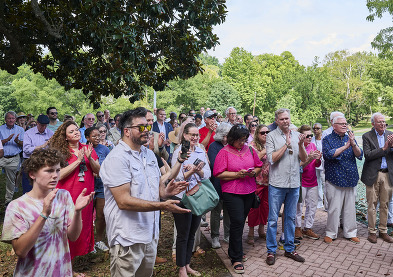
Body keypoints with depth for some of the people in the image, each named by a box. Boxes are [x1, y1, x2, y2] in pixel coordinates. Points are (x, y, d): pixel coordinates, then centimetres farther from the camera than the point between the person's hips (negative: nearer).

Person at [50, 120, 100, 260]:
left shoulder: (87, 148, 5)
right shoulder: (60, 151, -6)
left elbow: (98, 170, 3)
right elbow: (60, 175, -17)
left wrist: (90, 158, -14)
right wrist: (78, 160, -19)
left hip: (85, 194, 4)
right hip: (67, 195, -4)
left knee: (84, 224, 13)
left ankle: (81, 250, 30)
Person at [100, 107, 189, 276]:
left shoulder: (149, 154, 10)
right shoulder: (117, 158, -17)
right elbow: (124, 201, -24)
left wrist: (166, 191, -8)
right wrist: (162, 206, -29)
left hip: (150, 234, 8)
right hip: (127, 238, -7)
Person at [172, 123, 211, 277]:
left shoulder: (201, 152, 8)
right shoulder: (178, 152, -8)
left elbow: (208, 174, 0)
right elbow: (178, 177, -13)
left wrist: (198, 170, -20)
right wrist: (192, 171, -29)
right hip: (182, 197, -5)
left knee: (192, 234, 16)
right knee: (183, 235, 5)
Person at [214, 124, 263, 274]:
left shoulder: (249, 150, 8)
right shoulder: (224, 152, -7)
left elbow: (259, 166, 16)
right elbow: (219, 174, -12)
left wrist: (254, 172, -6)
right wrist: (237, 174, -19)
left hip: (249, 191, 5)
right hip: (232, 193, -5)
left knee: (240, 221, 14)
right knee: (237, 221, -8)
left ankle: (234, 251, 32)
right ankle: (236, 258, 6)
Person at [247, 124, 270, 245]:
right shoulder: (252, 145, -6)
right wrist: (264, 151, -20)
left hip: (268, 180, 5)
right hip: (256, 181, -5)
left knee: (265, 206, 11)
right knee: (254, 207, 0)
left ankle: (261, 230, 28)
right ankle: (251, 233, 13)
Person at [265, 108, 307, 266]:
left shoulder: (297, 135, 8)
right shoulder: (271, 136, -4)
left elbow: (304, 159, 5)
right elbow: (271, 159, -14)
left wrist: (300, 145, -12)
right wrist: (287, 144, -15)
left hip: (294, 183, 4)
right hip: (277, 183, -4)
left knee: (290, 217, 15)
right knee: (273, 219, 3)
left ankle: (289, 249, 28)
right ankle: (271, 251, 16)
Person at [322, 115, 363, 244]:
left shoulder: (350, 138, 11)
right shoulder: (327, 139, -1)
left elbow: (360, 155, 2)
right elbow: (328, 154, -16)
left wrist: (353, 144, -17)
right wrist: (345, 147, -16)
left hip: (350, 180, 4)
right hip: (334, 179, -4)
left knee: (350, 208, 11)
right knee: (334, 208, -1)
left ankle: (350, 233, 25)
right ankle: (331, 233, 13)